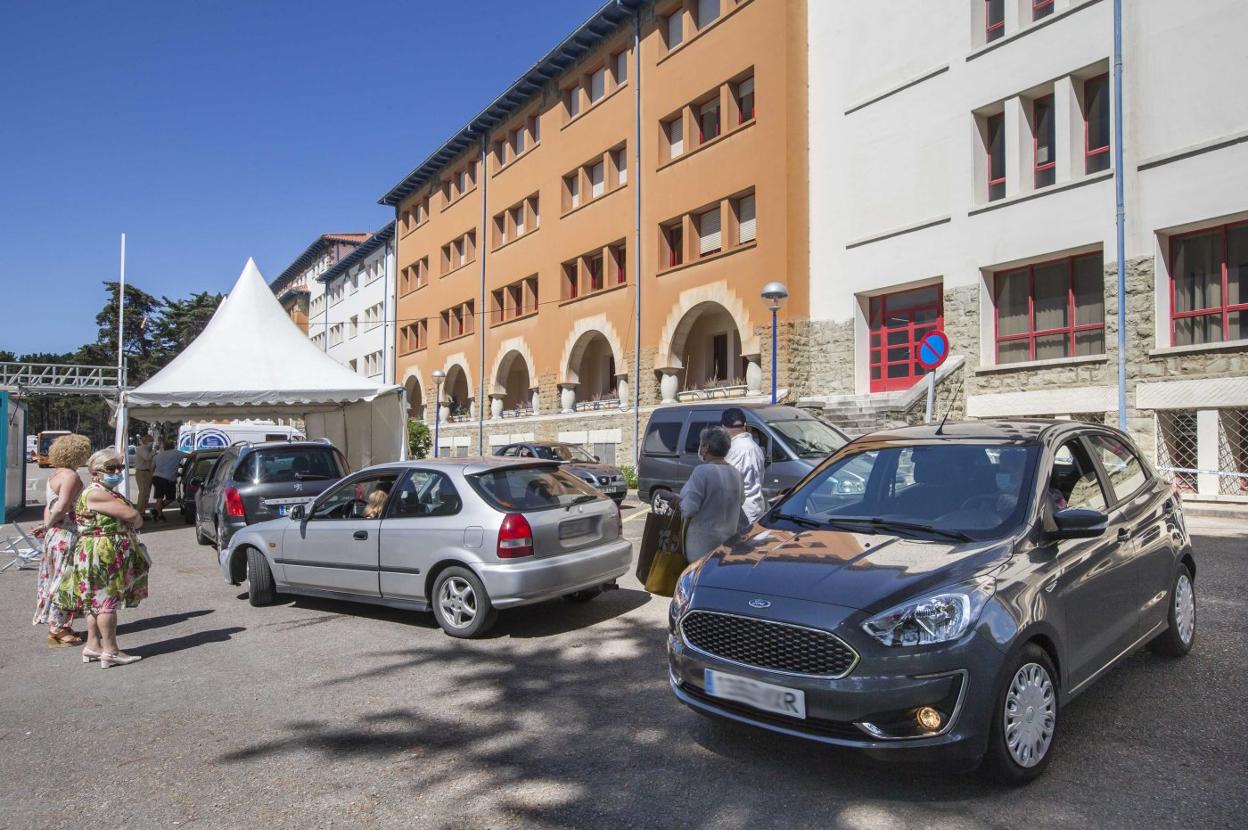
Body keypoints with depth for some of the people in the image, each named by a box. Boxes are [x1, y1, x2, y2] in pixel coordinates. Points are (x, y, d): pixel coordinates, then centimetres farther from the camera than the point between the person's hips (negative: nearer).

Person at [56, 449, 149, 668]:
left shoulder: (106, 493, 17)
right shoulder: (95, 494, -17)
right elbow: (132, 516, -20)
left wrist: (131, 521, -4)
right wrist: (137, 519, -1)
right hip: (103, 553, -11)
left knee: (96, 600, 14)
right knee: (107, 600, -6)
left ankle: (93, 645, 21)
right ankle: (110, 651, -2)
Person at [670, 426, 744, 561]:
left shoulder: (702, 471, -18)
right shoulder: (735, 473, 6)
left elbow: (689, 509, -21)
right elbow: (741, 501, 19)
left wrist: (679, 501, -2)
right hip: (729, 539, 7)